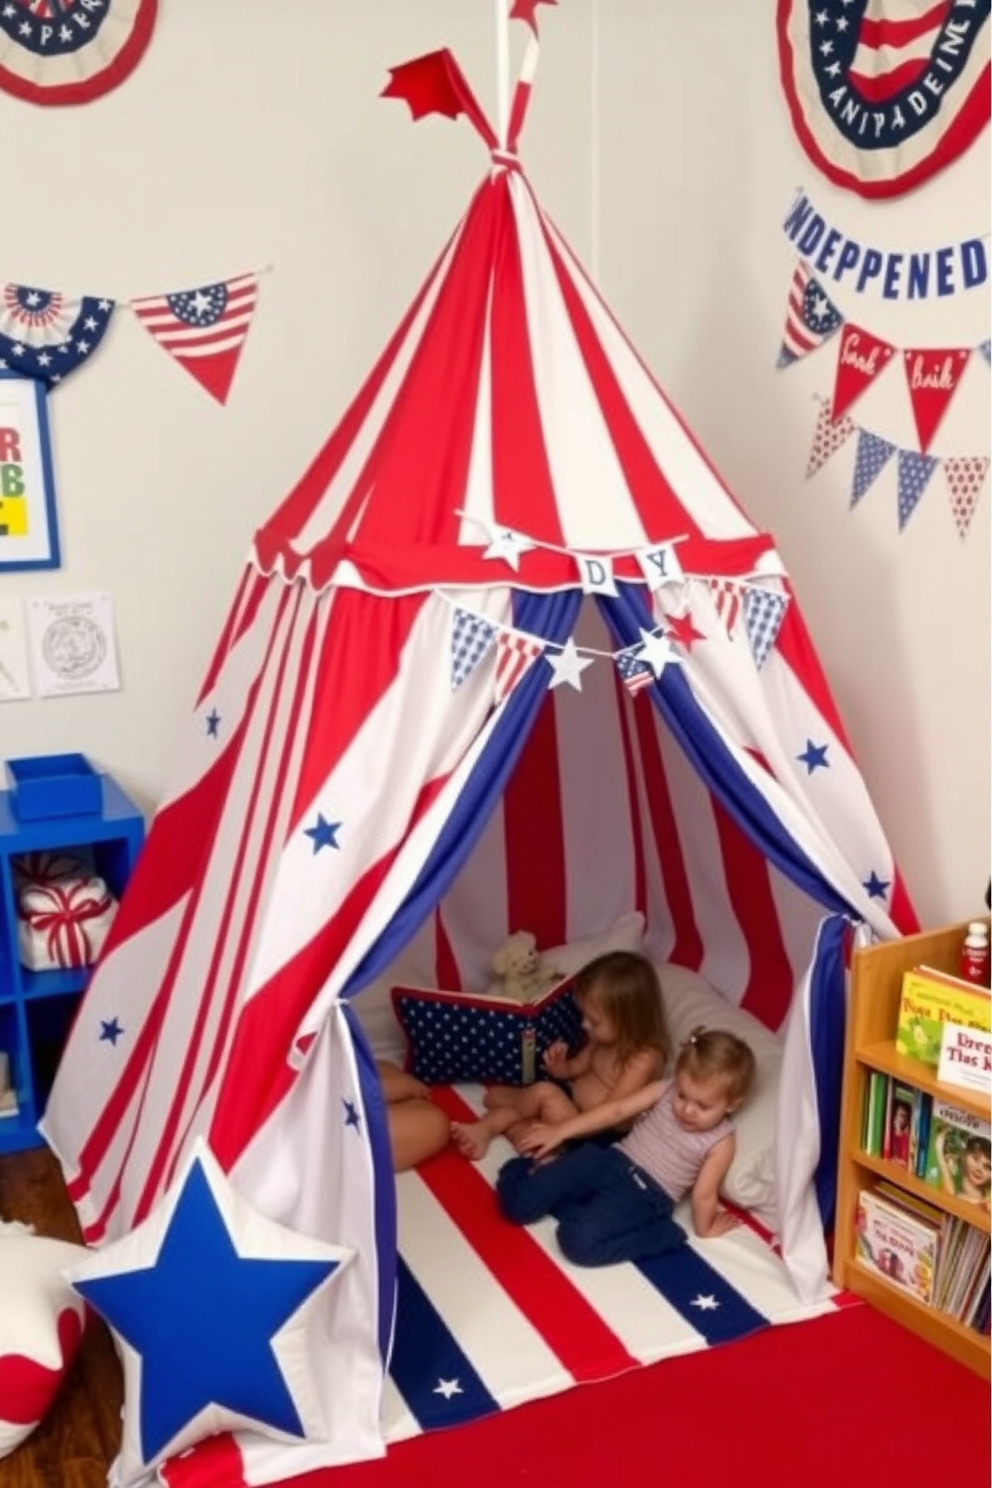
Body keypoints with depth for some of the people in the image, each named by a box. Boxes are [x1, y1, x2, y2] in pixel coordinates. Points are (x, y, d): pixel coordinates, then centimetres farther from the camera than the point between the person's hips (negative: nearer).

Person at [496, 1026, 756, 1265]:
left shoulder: (721, 1142, -10)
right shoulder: (664, 1090, -1)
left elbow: (704, 1194, -4)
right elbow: (616, 1110, 2)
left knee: (578, 1240, -29)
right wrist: (560, 1132, 3)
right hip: (610, 1161, 4)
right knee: (520, 1203, -9)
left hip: (644, 1195, -3)